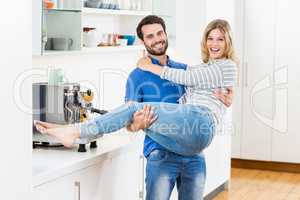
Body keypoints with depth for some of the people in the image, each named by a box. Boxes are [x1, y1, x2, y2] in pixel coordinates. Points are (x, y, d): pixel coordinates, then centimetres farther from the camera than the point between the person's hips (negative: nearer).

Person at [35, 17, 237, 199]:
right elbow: (183, 101, 25)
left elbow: (187, 78, 0)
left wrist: (151, 67, 9)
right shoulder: (203, 67, 32)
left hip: (198, 124, -8)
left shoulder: (227, 66, 7)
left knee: (135, 108, -14)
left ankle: (74, 132, -14)